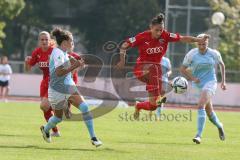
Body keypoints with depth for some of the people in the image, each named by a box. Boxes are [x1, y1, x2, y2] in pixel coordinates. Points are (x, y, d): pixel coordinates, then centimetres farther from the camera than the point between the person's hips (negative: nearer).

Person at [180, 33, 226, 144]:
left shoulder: (214, 54, -5)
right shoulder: (191, 54, -7)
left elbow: (221, 64, 15)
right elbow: (183, 69, 2)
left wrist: (223, 81, 15)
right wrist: (192, 78, -13)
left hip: (210, 82, -3)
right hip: (198, 84, 3)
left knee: (201, 105, -24)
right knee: (209, 111, 13)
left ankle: (199, 135, -27)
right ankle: (219, 126, 45)